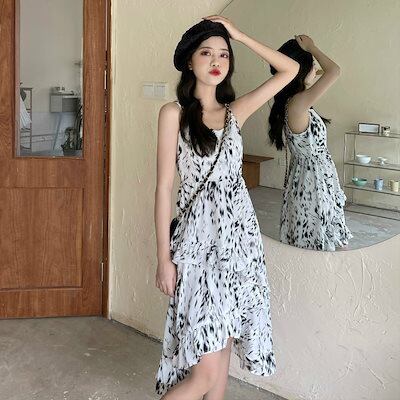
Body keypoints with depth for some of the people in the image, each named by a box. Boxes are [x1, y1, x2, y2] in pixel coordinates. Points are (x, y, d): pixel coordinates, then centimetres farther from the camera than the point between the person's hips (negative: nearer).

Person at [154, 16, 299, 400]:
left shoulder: (235, 111, 10)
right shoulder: (174, 112, -3)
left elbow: (289, 69, 13)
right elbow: (163, 187, -6)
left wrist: (238, 35, 9)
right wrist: (164, 258, -8)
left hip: (241, 234, 5)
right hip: (200, 239, -5)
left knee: (223, 343, 13)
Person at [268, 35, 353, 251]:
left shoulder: (292, 102, 3)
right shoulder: (297, 103, -25)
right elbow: (334, 71, -27)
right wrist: (310, 47, -16)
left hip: (315, 177, 10)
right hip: (313, 179, -10)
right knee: (316, 244, 2)